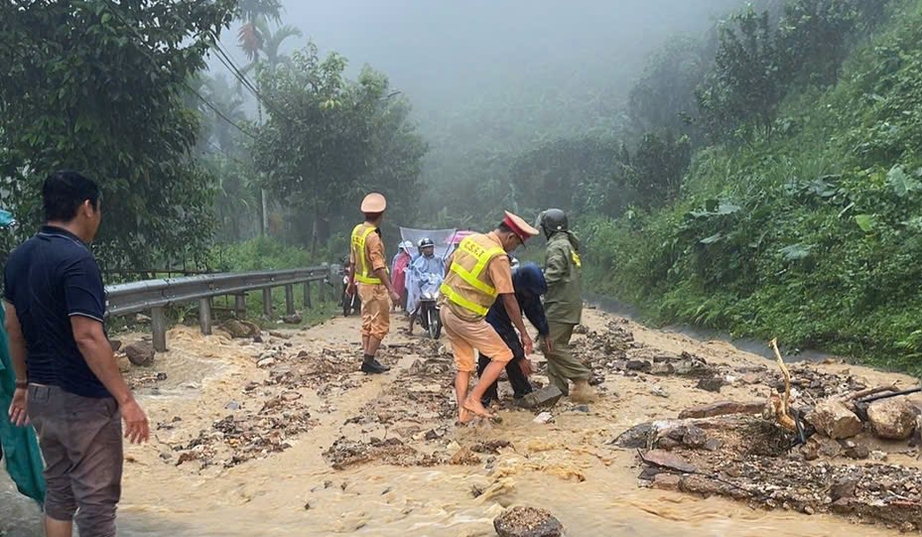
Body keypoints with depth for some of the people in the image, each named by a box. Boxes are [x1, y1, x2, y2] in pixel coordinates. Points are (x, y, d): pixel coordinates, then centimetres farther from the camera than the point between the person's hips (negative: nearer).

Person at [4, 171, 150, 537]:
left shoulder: (18, 258, 7)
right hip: (83, 399, -9)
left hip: (41, 396, 9)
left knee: (58, 493, 19)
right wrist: (126, 399, -21)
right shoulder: (75, 258, -20)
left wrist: (23, 384, 24)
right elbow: (88, 337, -25)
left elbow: (13, 327, 14)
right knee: (96, 500, 1)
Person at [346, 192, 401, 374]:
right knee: (380, 325, -1)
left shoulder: (357, 230, 4)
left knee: (368, 322, 16)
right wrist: (391, 291, -25)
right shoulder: (373, 236, -22)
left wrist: (351, 281, 23)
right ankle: (369, 361, 0)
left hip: (362, 282, 9)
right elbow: (379, 267, -25)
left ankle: (367, 359, 20)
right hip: (374, 285, -9)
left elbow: (353, 259, 13)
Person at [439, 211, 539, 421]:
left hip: (447, 309, 8)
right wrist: (523, 333, -8)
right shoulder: (498, 257, -17)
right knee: (503, 355, 4)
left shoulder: (471, 239, 6)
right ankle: (474, 399, 0)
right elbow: (509, 301, -15)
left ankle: (463, 412, 13)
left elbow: (448, 266, 18)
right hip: (467, 317, -8)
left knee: (464, 364, 17)